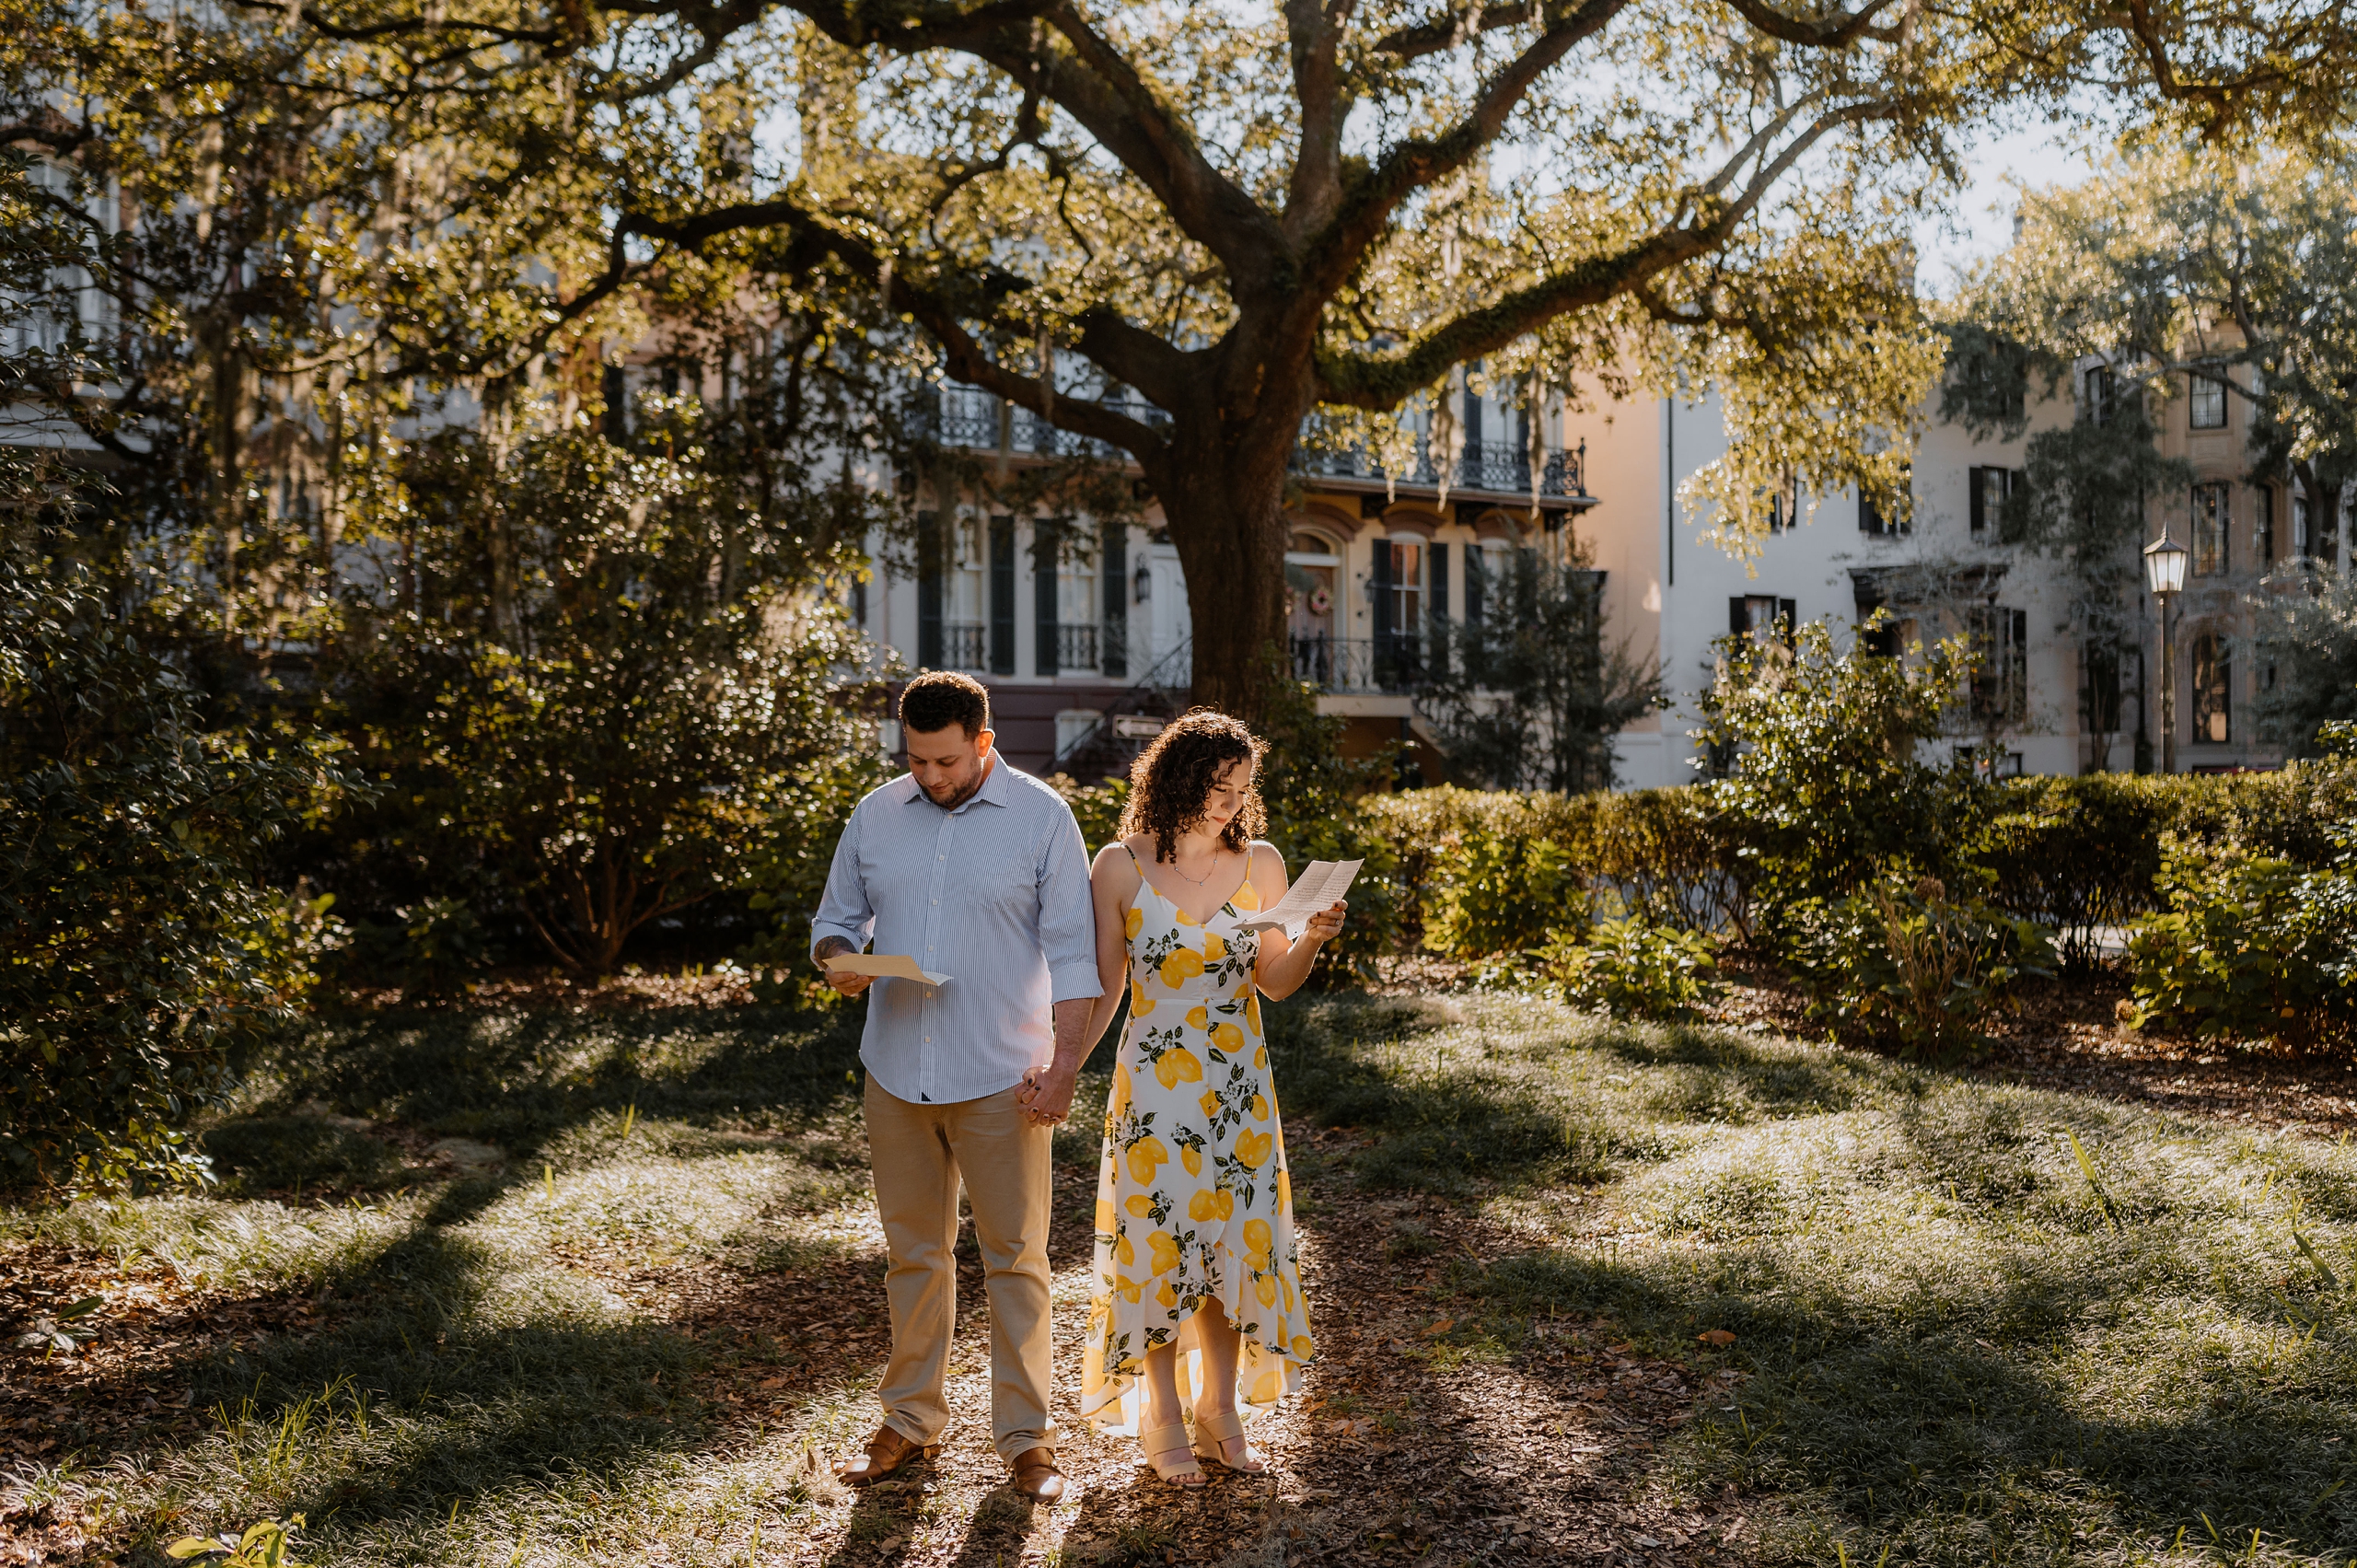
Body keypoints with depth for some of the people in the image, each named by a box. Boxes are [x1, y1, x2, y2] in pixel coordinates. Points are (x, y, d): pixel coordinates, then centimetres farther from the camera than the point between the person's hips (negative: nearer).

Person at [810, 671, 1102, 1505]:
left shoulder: (1042, 817, -5)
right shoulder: (875, 816, 6)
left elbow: (1071, 952, -6)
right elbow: (837, 918, 13)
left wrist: (1063, 1061, -12)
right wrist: (839, 961, -10)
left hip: (1000, 1077, -3)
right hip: (897, 1072, 4)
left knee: (1015, 1257, 3)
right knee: (912, 1253, 14)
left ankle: (1025, 1435, 15)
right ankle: (911, 1420, 28)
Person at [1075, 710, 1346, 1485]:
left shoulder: (1260, 863, 0)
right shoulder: (1120, 867, -7)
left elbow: (1274, 982, 5)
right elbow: (1103, 989, -2)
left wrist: (1312, 939, -13)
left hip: (1237, 1086, 3)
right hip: (1153, 1085, -3)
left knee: (1235, 1238, 7)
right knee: (1158, 1239, 3)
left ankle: (1220, 1412, 25)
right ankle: (1163, 1418, 21)